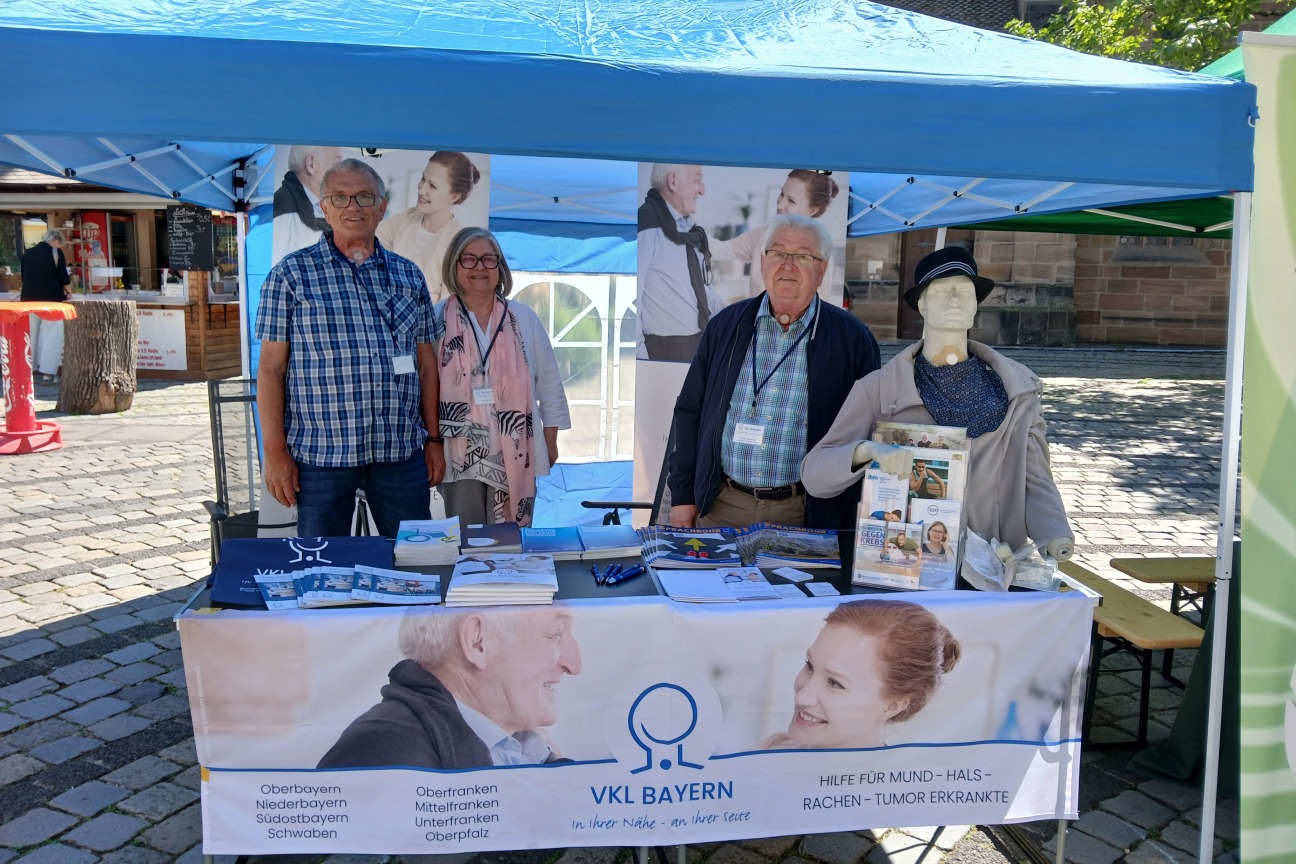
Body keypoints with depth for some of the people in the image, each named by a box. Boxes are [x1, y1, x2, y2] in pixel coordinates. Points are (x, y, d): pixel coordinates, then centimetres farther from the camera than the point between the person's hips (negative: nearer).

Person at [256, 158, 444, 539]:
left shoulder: (409, 275, 11)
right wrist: (275, 451, -6)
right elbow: (271, 366, 0)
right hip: (320, 454, -2)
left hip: (402, 452, 3)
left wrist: (433, 439, 9)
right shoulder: (292, 274, 2)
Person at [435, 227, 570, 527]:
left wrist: (550, 441, 7)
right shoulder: (436, 320, 2)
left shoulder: (524, 318, 6)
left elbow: (549, 382, 9)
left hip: (514, 454, 1)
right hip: (460, 453, -1)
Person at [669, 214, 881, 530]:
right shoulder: (726, 325, 5)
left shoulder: (852, 338, -1)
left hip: (806, 513, -2)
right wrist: (683, 494, 5)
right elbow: (690, 410, 8)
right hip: (721, 505, 2)